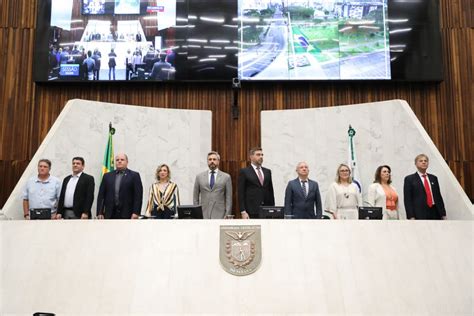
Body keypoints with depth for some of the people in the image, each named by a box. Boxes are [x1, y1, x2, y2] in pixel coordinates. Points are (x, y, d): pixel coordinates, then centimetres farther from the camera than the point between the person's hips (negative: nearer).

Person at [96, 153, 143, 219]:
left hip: (127, 215, -3)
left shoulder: (134, 176, 3)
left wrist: (136, 213, -13)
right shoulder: (107, 176, 14)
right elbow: (101, 195, 10)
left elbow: (138, 195, -4)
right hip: (110, 215, 3)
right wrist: (100, 213, 1)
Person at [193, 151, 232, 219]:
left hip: (219, 215, -1)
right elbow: (195, 198, 11)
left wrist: (227, 216, -4)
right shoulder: (199, 177, 9)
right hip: (203, 215, 1)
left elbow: (229, 198, 2)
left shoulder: (226, 177, 4)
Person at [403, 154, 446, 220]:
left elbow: (438, 197, 16)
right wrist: (411, 217, -12)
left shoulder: (433, 178, 17)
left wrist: (443, 214, 9)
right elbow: (407, 200, -3)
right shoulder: (409, 179, 2)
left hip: (435, 214, 5)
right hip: (419, 215, -5)